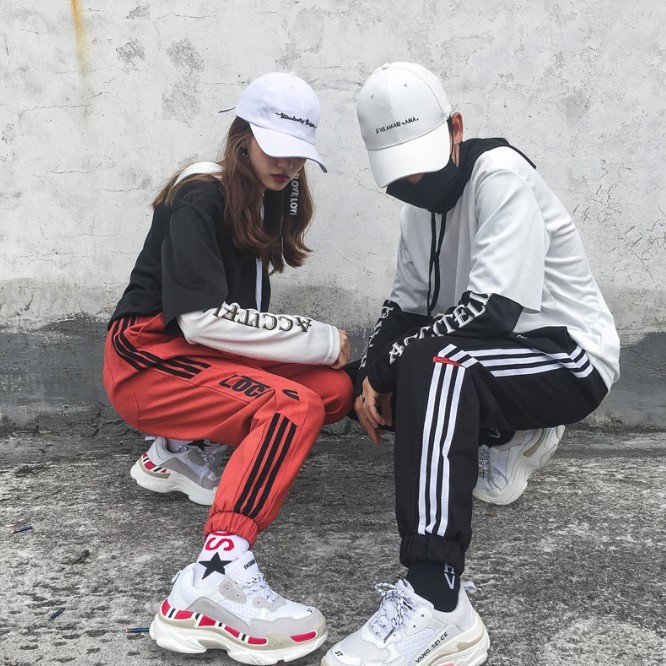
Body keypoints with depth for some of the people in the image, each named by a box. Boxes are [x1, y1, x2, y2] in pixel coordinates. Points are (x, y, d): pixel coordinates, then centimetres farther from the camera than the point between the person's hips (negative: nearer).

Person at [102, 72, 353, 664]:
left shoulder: (271, 197, 10)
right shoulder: (201, 199, -15)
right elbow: (203, 320, -23)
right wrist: (321, 340, -18)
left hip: (208, 355, 8)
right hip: (149, 358, -8)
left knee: (336, 389, -4)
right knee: (293, 406, -29)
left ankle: (183, 448, 7)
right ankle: (213, 582, -42)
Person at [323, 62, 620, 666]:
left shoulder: (500, 173, -19)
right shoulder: (420, 205, 8)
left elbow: (494, 310, -28)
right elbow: (407, 305, 9)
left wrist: (389, 363, -21)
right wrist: (372, 376, -9)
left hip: (570, 357, -9)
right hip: (499, 359, 10)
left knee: (431, 364, -36)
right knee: (374, 383, 9)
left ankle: (437, 608, -42)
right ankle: (516, 436, 19)